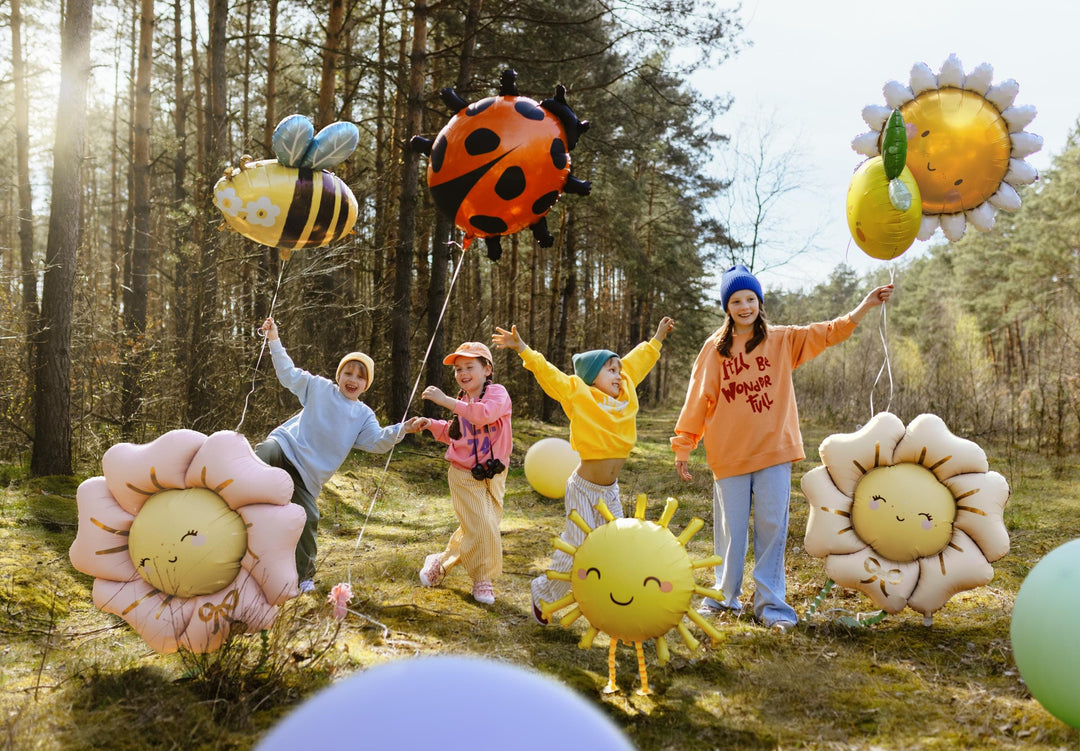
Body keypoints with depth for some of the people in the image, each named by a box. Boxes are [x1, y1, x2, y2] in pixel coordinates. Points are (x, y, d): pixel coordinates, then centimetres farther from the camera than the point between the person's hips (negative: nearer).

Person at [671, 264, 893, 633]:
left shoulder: (783, 340, 4)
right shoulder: (714, 348, 2)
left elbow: (830, 333, -5)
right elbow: (697, 399, 3)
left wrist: (865, 305, -18)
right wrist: (683, 447, 2)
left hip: (773, 450, 0)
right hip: (729, 454, 0)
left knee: (772, 527, 1)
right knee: (730, 530, 8)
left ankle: (770, 603, 10)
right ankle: (724, 596, 25)